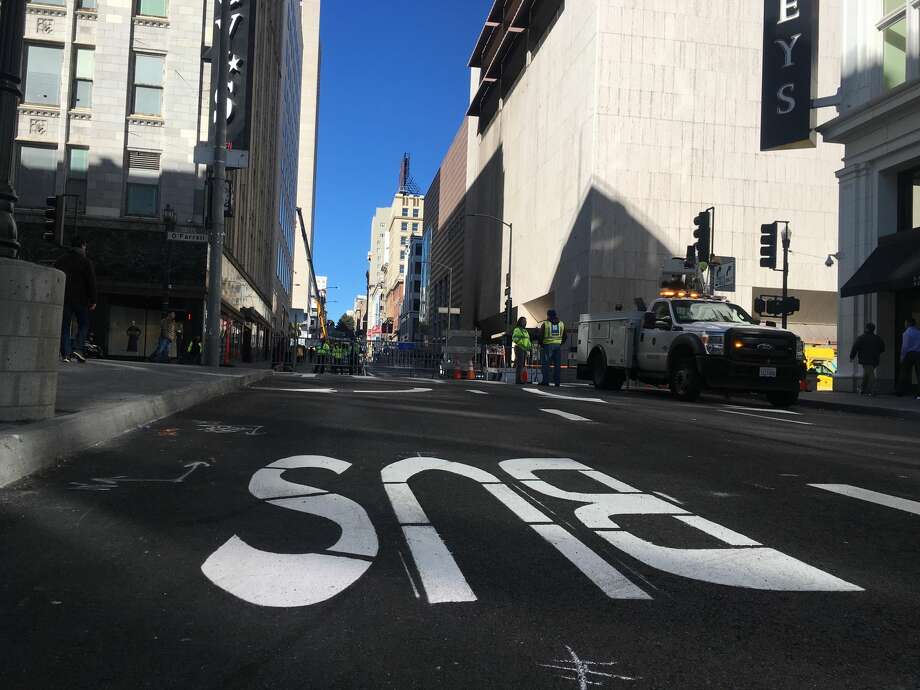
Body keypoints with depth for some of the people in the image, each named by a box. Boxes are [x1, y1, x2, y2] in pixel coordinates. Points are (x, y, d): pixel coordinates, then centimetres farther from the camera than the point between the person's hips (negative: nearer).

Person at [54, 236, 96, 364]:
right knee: (83, 324, 8)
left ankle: (65, 354, -2)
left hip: (64, 299, 3)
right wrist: (93, 300, -3)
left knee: (65, 326, 4)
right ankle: (78, 349, -7)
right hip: (81, 299, -3)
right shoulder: (86, 262, -3)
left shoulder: (60, 261, 12)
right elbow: (91, 282, -6)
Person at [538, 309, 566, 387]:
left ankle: (545, 381, -2)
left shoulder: (545, 324, -3)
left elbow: (540, 335, -2)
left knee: (546, 364, 0)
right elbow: (564, 336, 15)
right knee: (557, 365, 5)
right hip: (558, 346, 4)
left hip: (547, 345, -4)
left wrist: (541, 345, 10)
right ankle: (557, 382, 3)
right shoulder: (561, 324, 11)